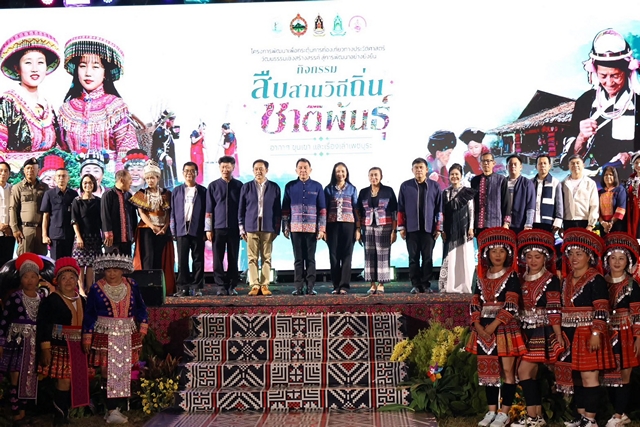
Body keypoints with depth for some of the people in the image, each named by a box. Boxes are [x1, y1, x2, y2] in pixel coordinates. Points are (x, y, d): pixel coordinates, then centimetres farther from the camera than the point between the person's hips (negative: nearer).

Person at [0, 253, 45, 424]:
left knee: (30, 378, 7)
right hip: (17, 341, -3)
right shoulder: (14, 298, -6)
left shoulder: (43, 299, 4)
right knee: (16, 377, -5)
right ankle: (15, 411, 1)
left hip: (35, 342, 3)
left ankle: (23, 410, 16)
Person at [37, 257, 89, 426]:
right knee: (64, 380, -11)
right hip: (60, 347, -6)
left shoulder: (82, 301, 14)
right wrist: (45, 349, -15)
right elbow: (44, 326, -9)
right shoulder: (50, 300, -4)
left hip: (78, 348, 6)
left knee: (76, 381, 5)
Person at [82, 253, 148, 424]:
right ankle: (112, 410, -1)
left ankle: (114, 408, 15)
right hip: (105, 336, -3)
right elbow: (89, 314, 1)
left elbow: (141, 308, 14)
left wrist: (143, 327, 7)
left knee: (124, 373, 5)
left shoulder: (131, 285, 3)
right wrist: (87, 338, 1)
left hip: (128, 336, 3)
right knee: (109, 373, -5)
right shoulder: (96, 288, -3)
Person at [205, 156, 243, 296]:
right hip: (218, 228, 0)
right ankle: (221, 286, 8)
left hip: (234, 228, 0)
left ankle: (231, 286, 11)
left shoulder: (239, 186, 5)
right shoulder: (213, 186, 5)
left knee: (233, 259, 4)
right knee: (218, 259, 1)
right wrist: (208, 229, 0)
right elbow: (209, 210, 5)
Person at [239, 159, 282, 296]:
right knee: (252, 258, -1)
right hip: (251, 227, 0)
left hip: (268, 228, 0)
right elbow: (241, 209, 9)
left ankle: (265, 285, 6)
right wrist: (241, 228, 4)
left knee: (266, 258, 1)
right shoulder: (246, 187, 7)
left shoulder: (274, 187, 7)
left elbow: (278, 210, 8)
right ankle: (254, 285, 3)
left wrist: (277, 229, 4)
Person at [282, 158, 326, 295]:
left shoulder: (317, 186, 5)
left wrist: (322, 228, -2)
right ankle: (298, 287, 5)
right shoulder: (290, 186, 7)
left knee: (310, 258, 2)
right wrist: (285, 227, 3)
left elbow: (322, 209, 4)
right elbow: (285, 209, 9)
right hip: (295, 228, 1)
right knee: (298, 258, 3)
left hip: (312, 228, -1)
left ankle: (311, 287, 5)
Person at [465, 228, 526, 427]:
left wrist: (493, 326, -17)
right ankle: (491, 411, 18)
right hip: (483, 328, 5)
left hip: (504, 327, -5)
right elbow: (475, 303, 7)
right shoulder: (482, 277, 11)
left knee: (507, 370, -2)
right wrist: (478, 325, -8)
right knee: (487, 370, 9)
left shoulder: (511, 276, -4)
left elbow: (511, 305, -12)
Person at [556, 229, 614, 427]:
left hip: (588, 334, -8)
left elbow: (601, 310, -14)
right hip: (570, 334, 8)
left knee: (588, 375, -6)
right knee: (574, 375, 11)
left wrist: (596, 333, -21)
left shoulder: (596, 279, -8)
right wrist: (560, 334, 17)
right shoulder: (567, 280, 14)